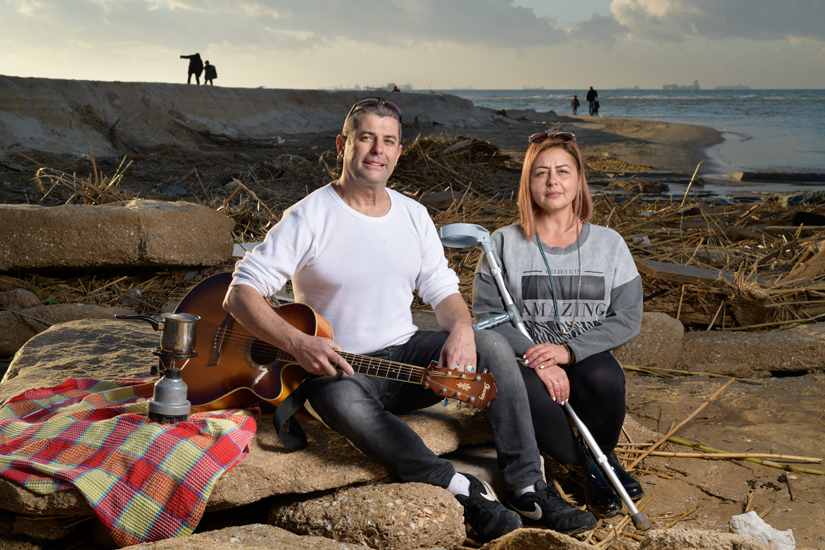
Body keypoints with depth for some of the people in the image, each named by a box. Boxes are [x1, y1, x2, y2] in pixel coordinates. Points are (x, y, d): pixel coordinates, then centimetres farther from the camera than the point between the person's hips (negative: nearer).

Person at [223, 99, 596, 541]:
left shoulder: (413, 215, 7)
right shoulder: (310, 217, -10)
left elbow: (442, 290, 11)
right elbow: (240, 294, -14)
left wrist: (461, 330, -14)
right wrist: (298, 343, -30)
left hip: (407, 355, 5)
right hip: (338, 370, -5)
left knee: (492, 344, -19)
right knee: (341, 398, -39)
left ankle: (528, 486, -19)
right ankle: (461, 490, -32)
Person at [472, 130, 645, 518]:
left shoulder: (609, 244, 6)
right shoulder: (504, 244, 2)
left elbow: (627, 318, 1)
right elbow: (486, 314, -5)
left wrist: (569, 351, -14)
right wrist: (534, 357, -21)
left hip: (586, 357, 1)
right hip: (523, 359, -1)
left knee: (606, 379, -33)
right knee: (532, 393, -35)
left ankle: (604, 456, 0)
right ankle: (584, 468, -6)